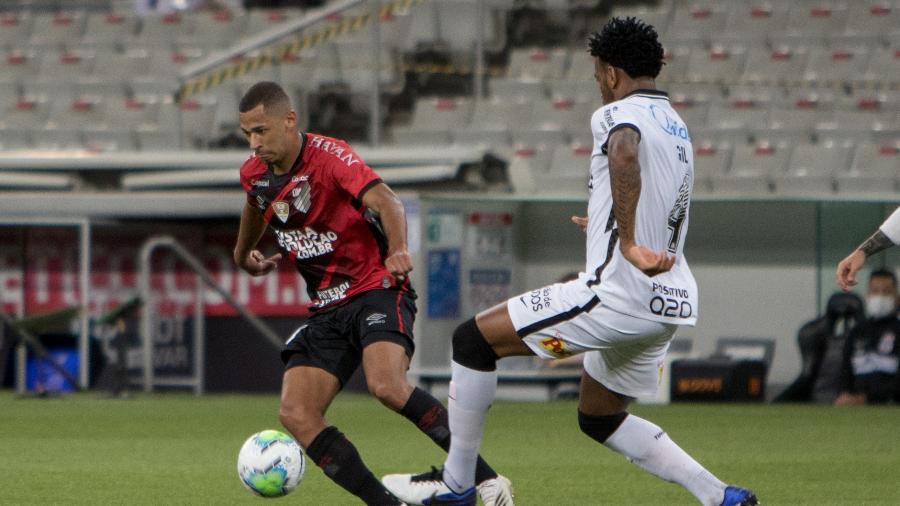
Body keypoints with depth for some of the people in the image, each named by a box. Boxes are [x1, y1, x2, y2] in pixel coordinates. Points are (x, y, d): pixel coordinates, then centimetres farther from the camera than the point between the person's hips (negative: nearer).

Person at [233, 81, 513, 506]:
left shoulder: (328, 155, -16)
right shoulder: (254, 173, 5)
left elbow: (384, 200, -32)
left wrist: (398, 249, -50)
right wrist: (243, 255, 46)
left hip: (376, 290, -7)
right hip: (326, 309, 7)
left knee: (386, 386, -32)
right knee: (295, 416, -12)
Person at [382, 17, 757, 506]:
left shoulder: (618, 114, -10)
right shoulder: (677, 126, 18)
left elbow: (625, 155, -35)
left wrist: (628, 242, -33)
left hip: (620, 295, -9)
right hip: (670, 302, 9)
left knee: (473, 339, -2)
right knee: (599, 419, 25)